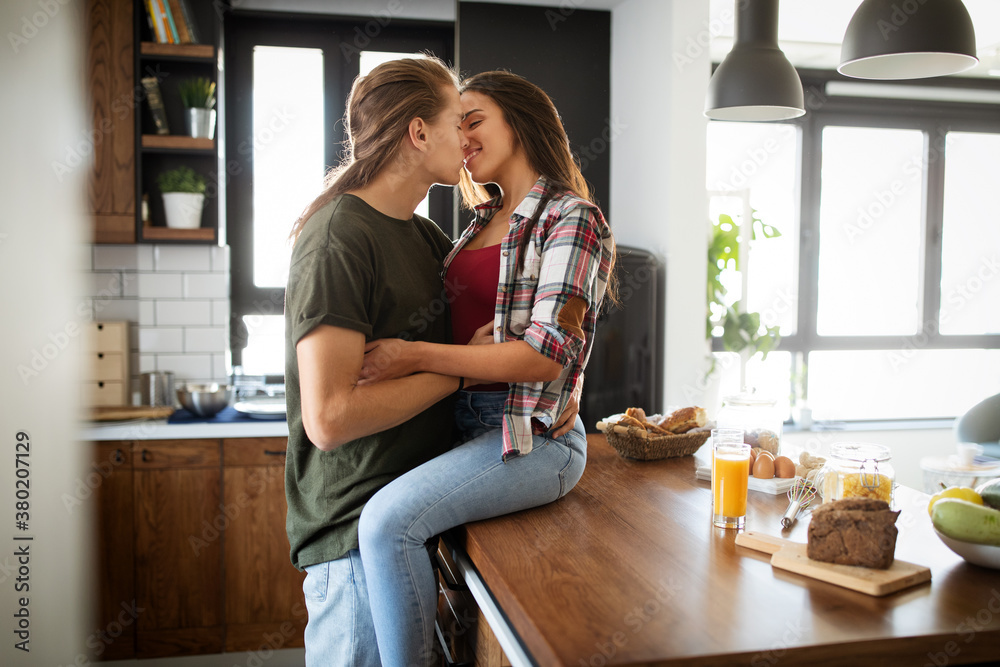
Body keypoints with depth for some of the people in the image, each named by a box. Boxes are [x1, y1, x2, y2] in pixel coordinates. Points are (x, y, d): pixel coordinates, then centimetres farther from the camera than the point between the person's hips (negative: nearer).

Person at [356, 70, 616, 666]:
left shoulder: (572, 219, -8)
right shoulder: (483, 220, 17)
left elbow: (547, 355, -18)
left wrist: (415, 356, -20)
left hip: (532, 435, -9)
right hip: (467, 422, 9)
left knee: (389, 519, -25)